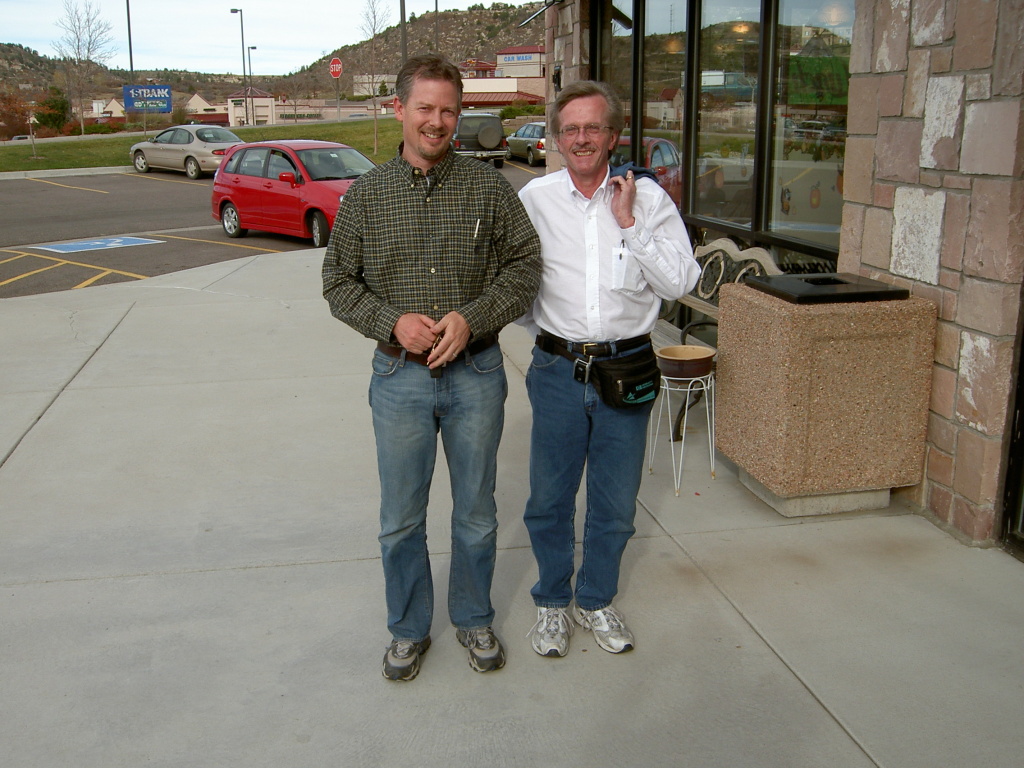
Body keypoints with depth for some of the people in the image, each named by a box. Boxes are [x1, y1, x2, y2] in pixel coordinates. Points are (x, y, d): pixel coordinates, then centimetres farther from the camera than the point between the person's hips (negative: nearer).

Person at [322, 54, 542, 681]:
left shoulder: (489, 187, -2)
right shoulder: (366, 194, 0)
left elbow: (525, 266, -1)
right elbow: (340, 282, 2)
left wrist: (472, 318, -16)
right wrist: (393, 321, -14)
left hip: (476, 373, 0)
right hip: (400, 376, 0)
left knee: (477, 513, 14)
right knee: (402, 519, 12)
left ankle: (475, 618, 36)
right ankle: (409, 629, 33)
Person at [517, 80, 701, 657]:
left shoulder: (649, 198, -1)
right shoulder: (534, 199, 1)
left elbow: (681, 282, -8)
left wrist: (629, 221, -13)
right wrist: (543, 326, 3)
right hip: (558, 371, 0)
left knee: (616, 502, 12)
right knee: (549, 498, 11)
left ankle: (596, 600, 35)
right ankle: (552, 603, 33)